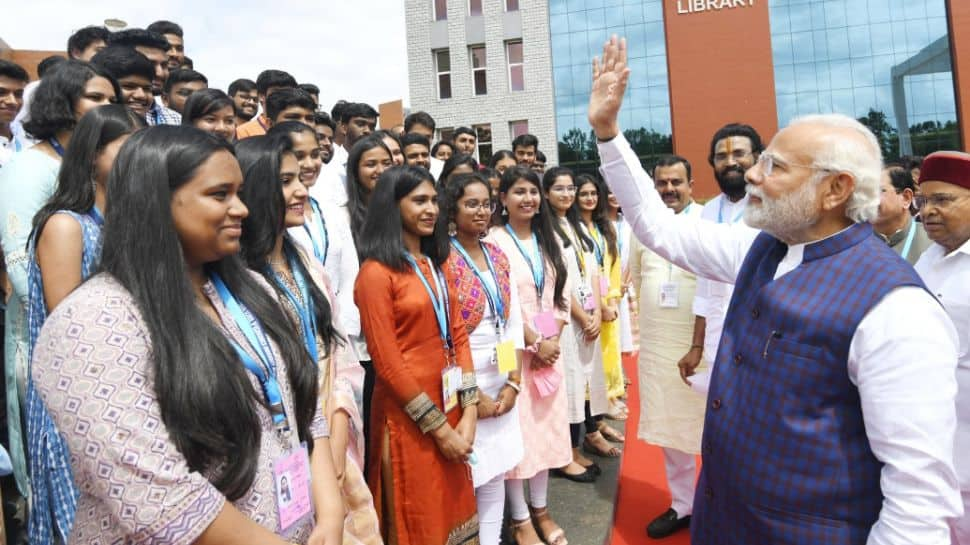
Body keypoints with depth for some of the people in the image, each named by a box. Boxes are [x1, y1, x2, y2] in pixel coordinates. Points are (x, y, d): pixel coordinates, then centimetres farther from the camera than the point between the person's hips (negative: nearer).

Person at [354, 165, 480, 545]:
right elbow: (387, 362, -15)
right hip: (408, 418, -7)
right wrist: (438, 427, -12)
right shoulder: (376, 272, -13)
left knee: (454, 513, 19)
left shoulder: (437, 264, 10)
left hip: (451, 407, 7)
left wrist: (468, 411, -3)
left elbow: (458, 334, 6)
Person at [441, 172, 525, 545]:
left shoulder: (498, 255, 8)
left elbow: (514, 321, 8)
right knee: (465, 475, 3)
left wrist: (513, 382, 0)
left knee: (496, 471, 14)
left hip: (501, 381, 6)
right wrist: (471, 393, -12)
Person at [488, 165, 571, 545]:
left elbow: (561, 294, 9)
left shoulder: (548, 240, 11)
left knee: (547, 425, 12)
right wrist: (535, 342, -13)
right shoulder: (493, 241, -9)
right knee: (517, 430, 0)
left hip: (550, 348, 6)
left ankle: (540, 508, 28)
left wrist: (553, 340, -3)